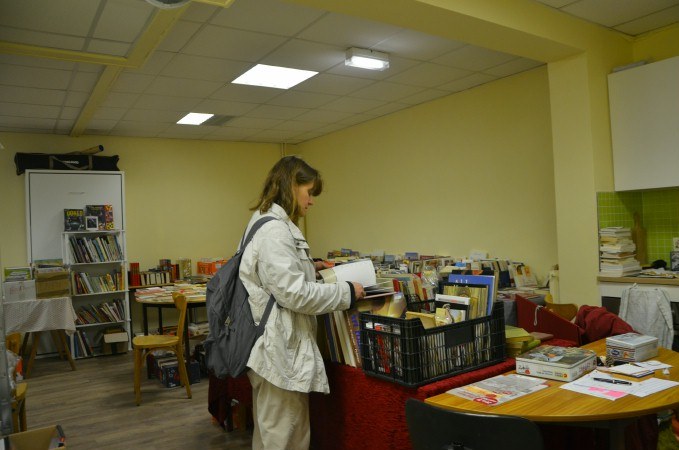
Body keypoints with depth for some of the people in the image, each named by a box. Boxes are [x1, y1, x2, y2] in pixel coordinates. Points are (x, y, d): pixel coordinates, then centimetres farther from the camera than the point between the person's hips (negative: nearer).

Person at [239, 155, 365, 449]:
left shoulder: (272, 224, 14)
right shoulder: (275, 230, -20)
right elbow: (294, 294, -23)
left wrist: (309, 269, 15)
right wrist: (346, 292, -13)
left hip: (281, 345, 11)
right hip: (279, 348, -11)